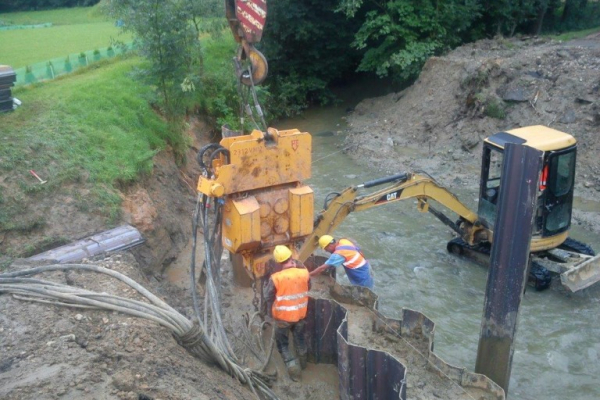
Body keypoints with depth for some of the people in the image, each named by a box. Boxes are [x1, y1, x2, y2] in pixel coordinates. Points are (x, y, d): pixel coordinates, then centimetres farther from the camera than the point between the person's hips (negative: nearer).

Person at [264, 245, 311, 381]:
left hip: (282, 316, -3)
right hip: (300, 314, 3)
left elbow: (269, 298, -10)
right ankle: (303, 362, 45)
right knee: (299, 338, 27)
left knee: (283, 343, 17)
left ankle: (293, 368, 12)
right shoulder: (304, 272, -16)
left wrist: (270, 314, 8)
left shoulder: (276, 278, -24)